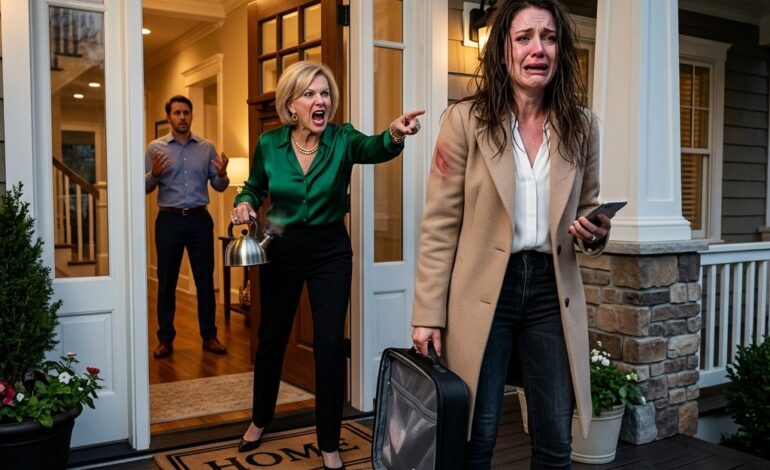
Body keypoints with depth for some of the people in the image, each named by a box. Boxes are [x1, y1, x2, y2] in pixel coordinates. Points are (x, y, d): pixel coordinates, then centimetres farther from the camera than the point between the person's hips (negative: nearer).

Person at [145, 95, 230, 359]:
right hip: (169, 219, -1)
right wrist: (154, 174, -20)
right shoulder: (155, 148, 2)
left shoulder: (207, 148, 6)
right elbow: (144, 188, 1)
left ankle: (209, 336, 16)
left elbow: (218, 187, 7)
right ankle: (165, 338, 15)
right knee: (167, 281, 5)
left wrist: (222, 175, -14)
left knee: (205, 279, 5)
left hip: (200, 219, 1)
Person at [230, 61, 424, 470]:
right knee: (271, 337, 15)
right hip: (281, 249, 2)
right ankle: (260, 419, 40)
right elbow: (254, 186, 10)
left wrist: (395, 135, -60)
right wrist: (245, 204, -13)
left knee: (330, 344, -1)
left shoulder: (342, 140, -14)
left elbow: (373, 149, -37)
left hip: (330, 250, -1)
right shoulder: (269, 144, -8)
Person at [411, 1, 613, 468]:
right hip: (484, 292, -3)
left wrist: (594, 234, -8)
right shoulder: (465, 120, -6)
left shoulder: (582, 126, 5)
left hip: (551, 293, 3)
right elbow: (440, 225, -6)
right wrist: (428, 314, -9)